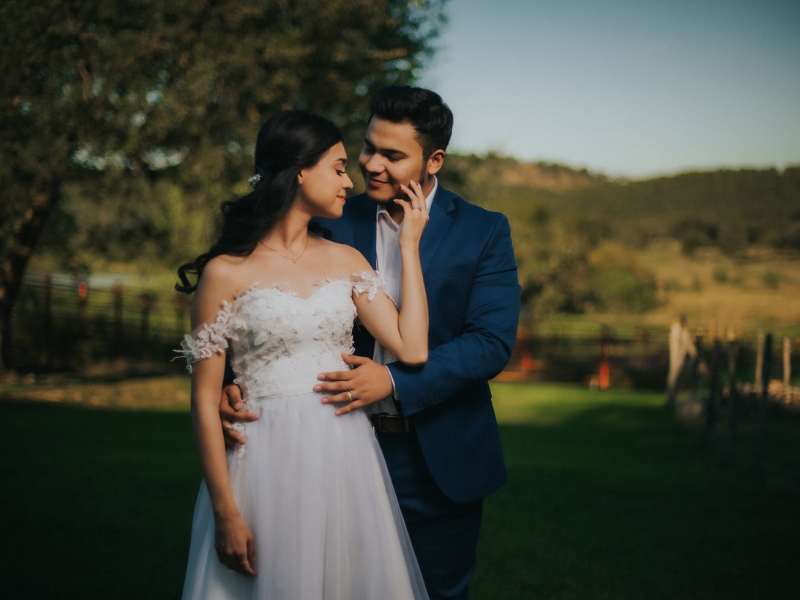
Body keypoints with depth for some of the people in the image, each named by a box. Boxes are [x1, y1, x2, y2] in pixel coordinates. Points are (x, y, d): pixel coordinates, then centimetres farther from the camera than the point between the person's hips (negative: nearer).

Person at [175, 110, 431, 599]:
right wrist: (226, 511, -9)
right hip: (270, 464, -4)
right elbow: (205, 399, -5)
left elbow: (413, 349, -3)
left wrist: (409, 247, 1)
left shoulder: (346, 261, 8)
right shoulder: (227, 273, -5)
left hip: (347, 460, 4)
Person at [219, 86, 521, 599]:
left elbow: (493, 341, -14)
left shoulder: (484, 231, -5)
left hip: (440, 461, -1)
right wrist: (239, 384, -22)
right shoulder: (334, 225, 0)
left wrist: (395, 381, -23)